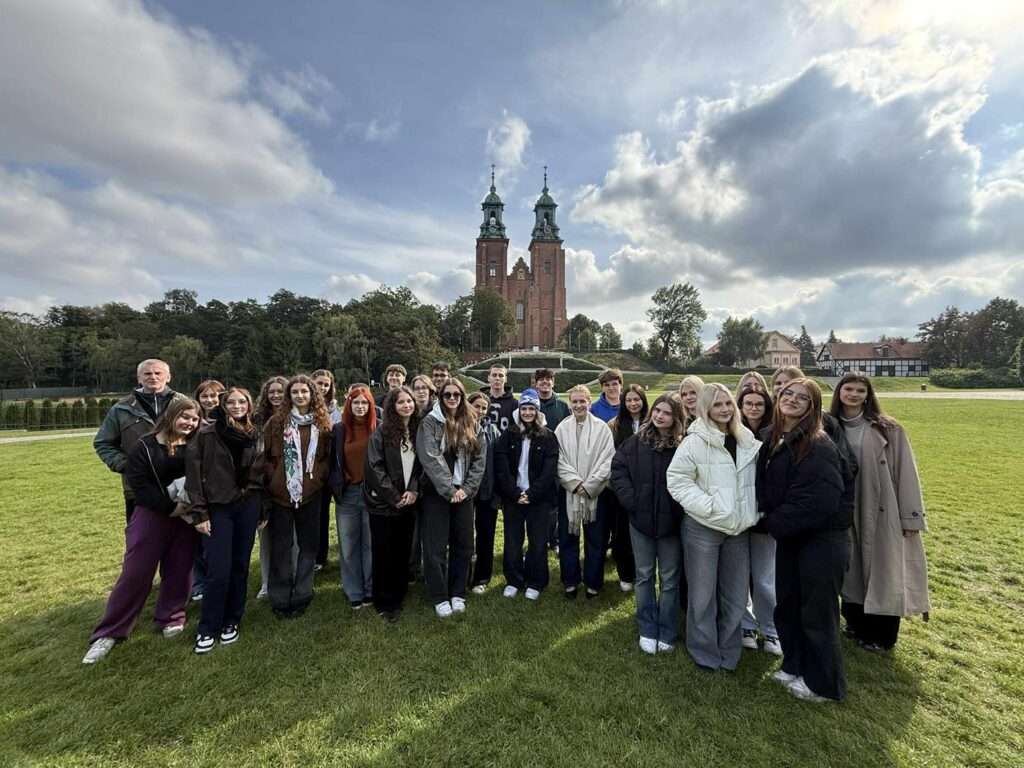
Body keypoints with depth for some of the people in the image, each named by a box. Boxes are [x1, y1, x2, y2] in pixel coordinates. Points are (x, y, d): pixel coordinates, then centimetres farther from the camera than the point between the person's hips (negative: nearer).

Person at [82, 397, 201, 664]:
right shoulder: (145, 446, -7)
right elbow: (138, 484, -11)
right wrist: (170, 507, -16)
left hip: (186, 517, 2)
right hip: (152, 515, -2)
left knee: (179, 571, 9)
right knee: (135, 573, 2)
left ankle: (171, 617, 29)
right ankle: (109, 632, 17)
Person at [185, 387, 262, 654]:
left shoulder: (254, 435, 5)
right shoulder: (207, 434, -6)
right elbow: (193, 473, -6)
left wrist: (264, 510, 8)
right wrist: (200, 512, -10)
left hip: (249, 506, 3)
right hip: (218, 508, -3)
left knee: (240, 567, 10)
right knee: (219, 571, -3)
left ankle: (231, 622, 26)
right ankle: (207, 629, 16)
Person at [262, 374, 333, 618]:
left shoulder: (322, 424, 3)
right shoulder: (276, 422, -1)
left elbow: (327, 456, 7)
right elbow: (266, 456, 1)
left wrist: (319, 477, -5)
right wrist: (272, 480, -6)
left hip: (310, 494, 1)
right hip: (281, 494, -1)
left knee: (309, 545, 9)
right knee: (281, 547, 9)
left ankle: (301, 596, 24)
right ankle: (280, 599, 22)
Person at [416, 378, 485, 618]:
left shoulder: (471, 423, 7)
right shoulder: (430, 422, -5)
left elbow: (479, 459, 3)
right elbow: (431, 459, -15)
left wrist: (466, 488, -8)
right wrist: (449, 490, -17)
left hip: (463, 493, 4)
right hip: (436, 493, -3)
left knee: (463, 545, 11)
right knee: (436, 548, 3)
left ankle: (458, 594, 28)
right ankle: (440, 597, 19)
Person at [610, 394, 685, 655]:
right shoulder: (635, 442, -2)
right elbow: (618, 469, 0)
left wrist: (681, 508, -13)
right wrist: (630, 501, -8)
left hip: (671, 520, -1)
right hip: (641, 518, 2)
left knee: (669, 578, 12)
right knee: (644, 575, 13)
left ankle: (667, 634, 28)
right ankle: (647, 631, 28)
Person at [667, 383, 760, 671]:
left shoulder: (748, 441, 4)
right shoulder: (695, 441, -14)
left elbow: (758, 479, 17)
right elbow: (677, 480, -15)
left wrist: (752, 512, 7)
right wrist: (709, 505, -19)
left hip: (738, 527, 5)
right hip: (703, 527, -5)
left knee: (735, 594, 16)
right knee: (703, 594, 7)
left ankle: (729, 652, 35)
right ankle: (705, 653, 27)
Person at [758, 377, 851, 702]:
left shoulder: (818, 445, -19)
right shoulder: (773, 440, 4)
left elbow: (818, 501, -25)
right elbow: (768, 489, 13)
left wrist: (774, 524, -16)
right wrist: (772, 521, -1)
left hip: (822, 540, -7)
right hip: (789, 537, 7)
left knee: (817, 613, 9)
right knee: (787, 606, 19)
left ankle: (824, 684, 30)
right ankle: (795, 666, 40)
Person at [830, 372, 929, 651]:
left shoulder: (888, 429, -7)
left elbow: (905, 472, -5)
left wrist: (910, 516, -6)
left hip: (882, 512, -2)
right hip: (846, 514, 3)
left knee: (883, 571, 7)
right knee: (853, 570, 15)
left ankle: (881, 635, 24)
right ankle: (857, 625, 33)